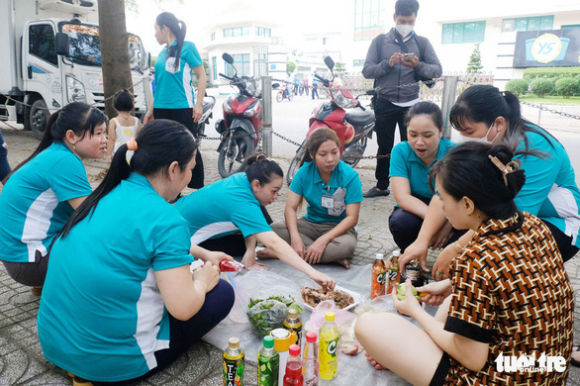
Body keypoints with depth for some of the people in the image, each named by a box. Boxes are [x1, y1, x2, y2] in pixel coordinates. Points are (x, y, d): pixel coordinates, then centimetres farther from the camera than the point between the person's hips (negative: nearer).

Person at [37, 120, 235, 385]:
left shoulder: (109, 195, 3)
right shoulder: (165, 219, -21)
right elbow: (183, 308, -22)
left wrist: (204, 255, 19)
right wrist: (202, 281, -1)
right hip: (109, 362, -8)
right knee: (222, 293, 3)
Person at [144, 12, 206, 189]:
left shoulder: (187, 47, -1)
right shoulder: (162, 53, 17)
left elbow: (201, 76, -5)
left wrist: (199, 104, -14)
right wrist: (151, 109, 20)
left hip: (183, 108, -7)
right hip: (161, 109, 7)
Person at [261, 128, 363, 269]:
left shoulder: (350, 176, -17)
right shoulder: (305, 172, -9)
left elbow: (352, 217, -18)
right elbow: (290, 207, -13)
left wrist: (323, 240, -30)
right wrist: (295, 237, -31)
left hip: (339, 227, -2)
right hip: (311, 223, 3)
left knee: (347, 245, -39)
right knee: (275, 229, -24)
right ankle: (333, 257, -26)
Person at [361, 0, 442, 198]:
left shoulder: (422, 43, 5)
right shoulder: (380, 41, 3)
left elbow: (437, 70, 0)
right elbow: (367, 70, -3)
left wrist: (417, 66, -19)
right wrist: (387, 63, -20)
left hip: (411, 104, 0)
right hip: (385, 103, 0)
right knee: (384, 146, 9)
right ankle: (381, 186, 22)